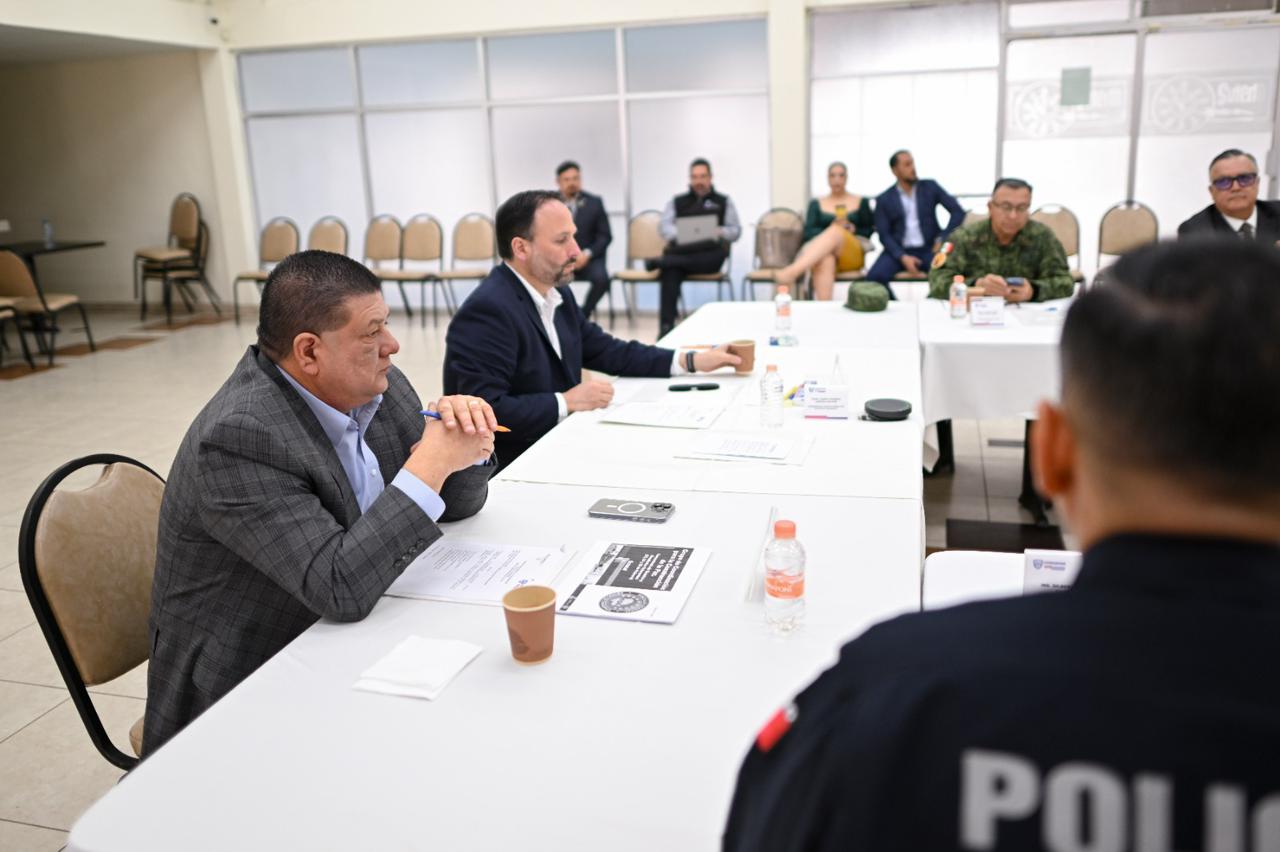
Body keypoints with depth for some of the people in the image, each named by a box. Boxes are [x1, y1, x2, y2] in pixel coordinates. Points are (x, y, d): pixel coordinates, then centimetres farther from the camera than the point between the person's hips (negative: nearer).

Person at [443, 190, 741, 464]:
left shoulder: (557, 294, 6)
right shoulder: (488, 310, -20)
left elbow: (607, 351, 16)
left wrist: (692, 361, 8)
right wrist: (566, 402, -22)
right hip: (509, 466, -8)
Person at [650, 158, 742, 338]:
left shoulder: (723, 202, 21)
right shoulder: (676, 202, 23)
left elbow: (736, 230, 13)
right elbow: (664, 227, 8)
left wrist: (720, 232, -11)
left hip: (709, 255, 0)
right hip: (681, 250, 0)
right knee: (670, 271, -34)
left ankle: (658, 262, -35)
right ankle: (666, 326, -38)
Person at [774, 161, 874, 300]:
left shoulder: (861, 202, 18)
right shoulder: (817, 204, 17)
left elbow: (870, 231, 16)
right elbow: (808, 233, 6)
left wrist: (854, 230, -6)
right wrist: (830, 230, -13)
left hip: (852, 255, 0)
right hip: (822, 255, 0)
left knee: (836, 232, -36)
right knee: (825, 260, -41)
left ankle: (792, 271, -56)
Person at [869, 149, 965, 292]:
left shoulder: (930, 187, 8)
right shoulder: (884, 199, 5)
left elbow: (958, 212, 5)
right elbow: (884, 235, -1)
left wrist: (943, 239, -6)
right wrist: (902, 257, -16)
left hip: (928, 249, 0)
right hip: (899, 251, 0)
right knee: (874, 276, -30)